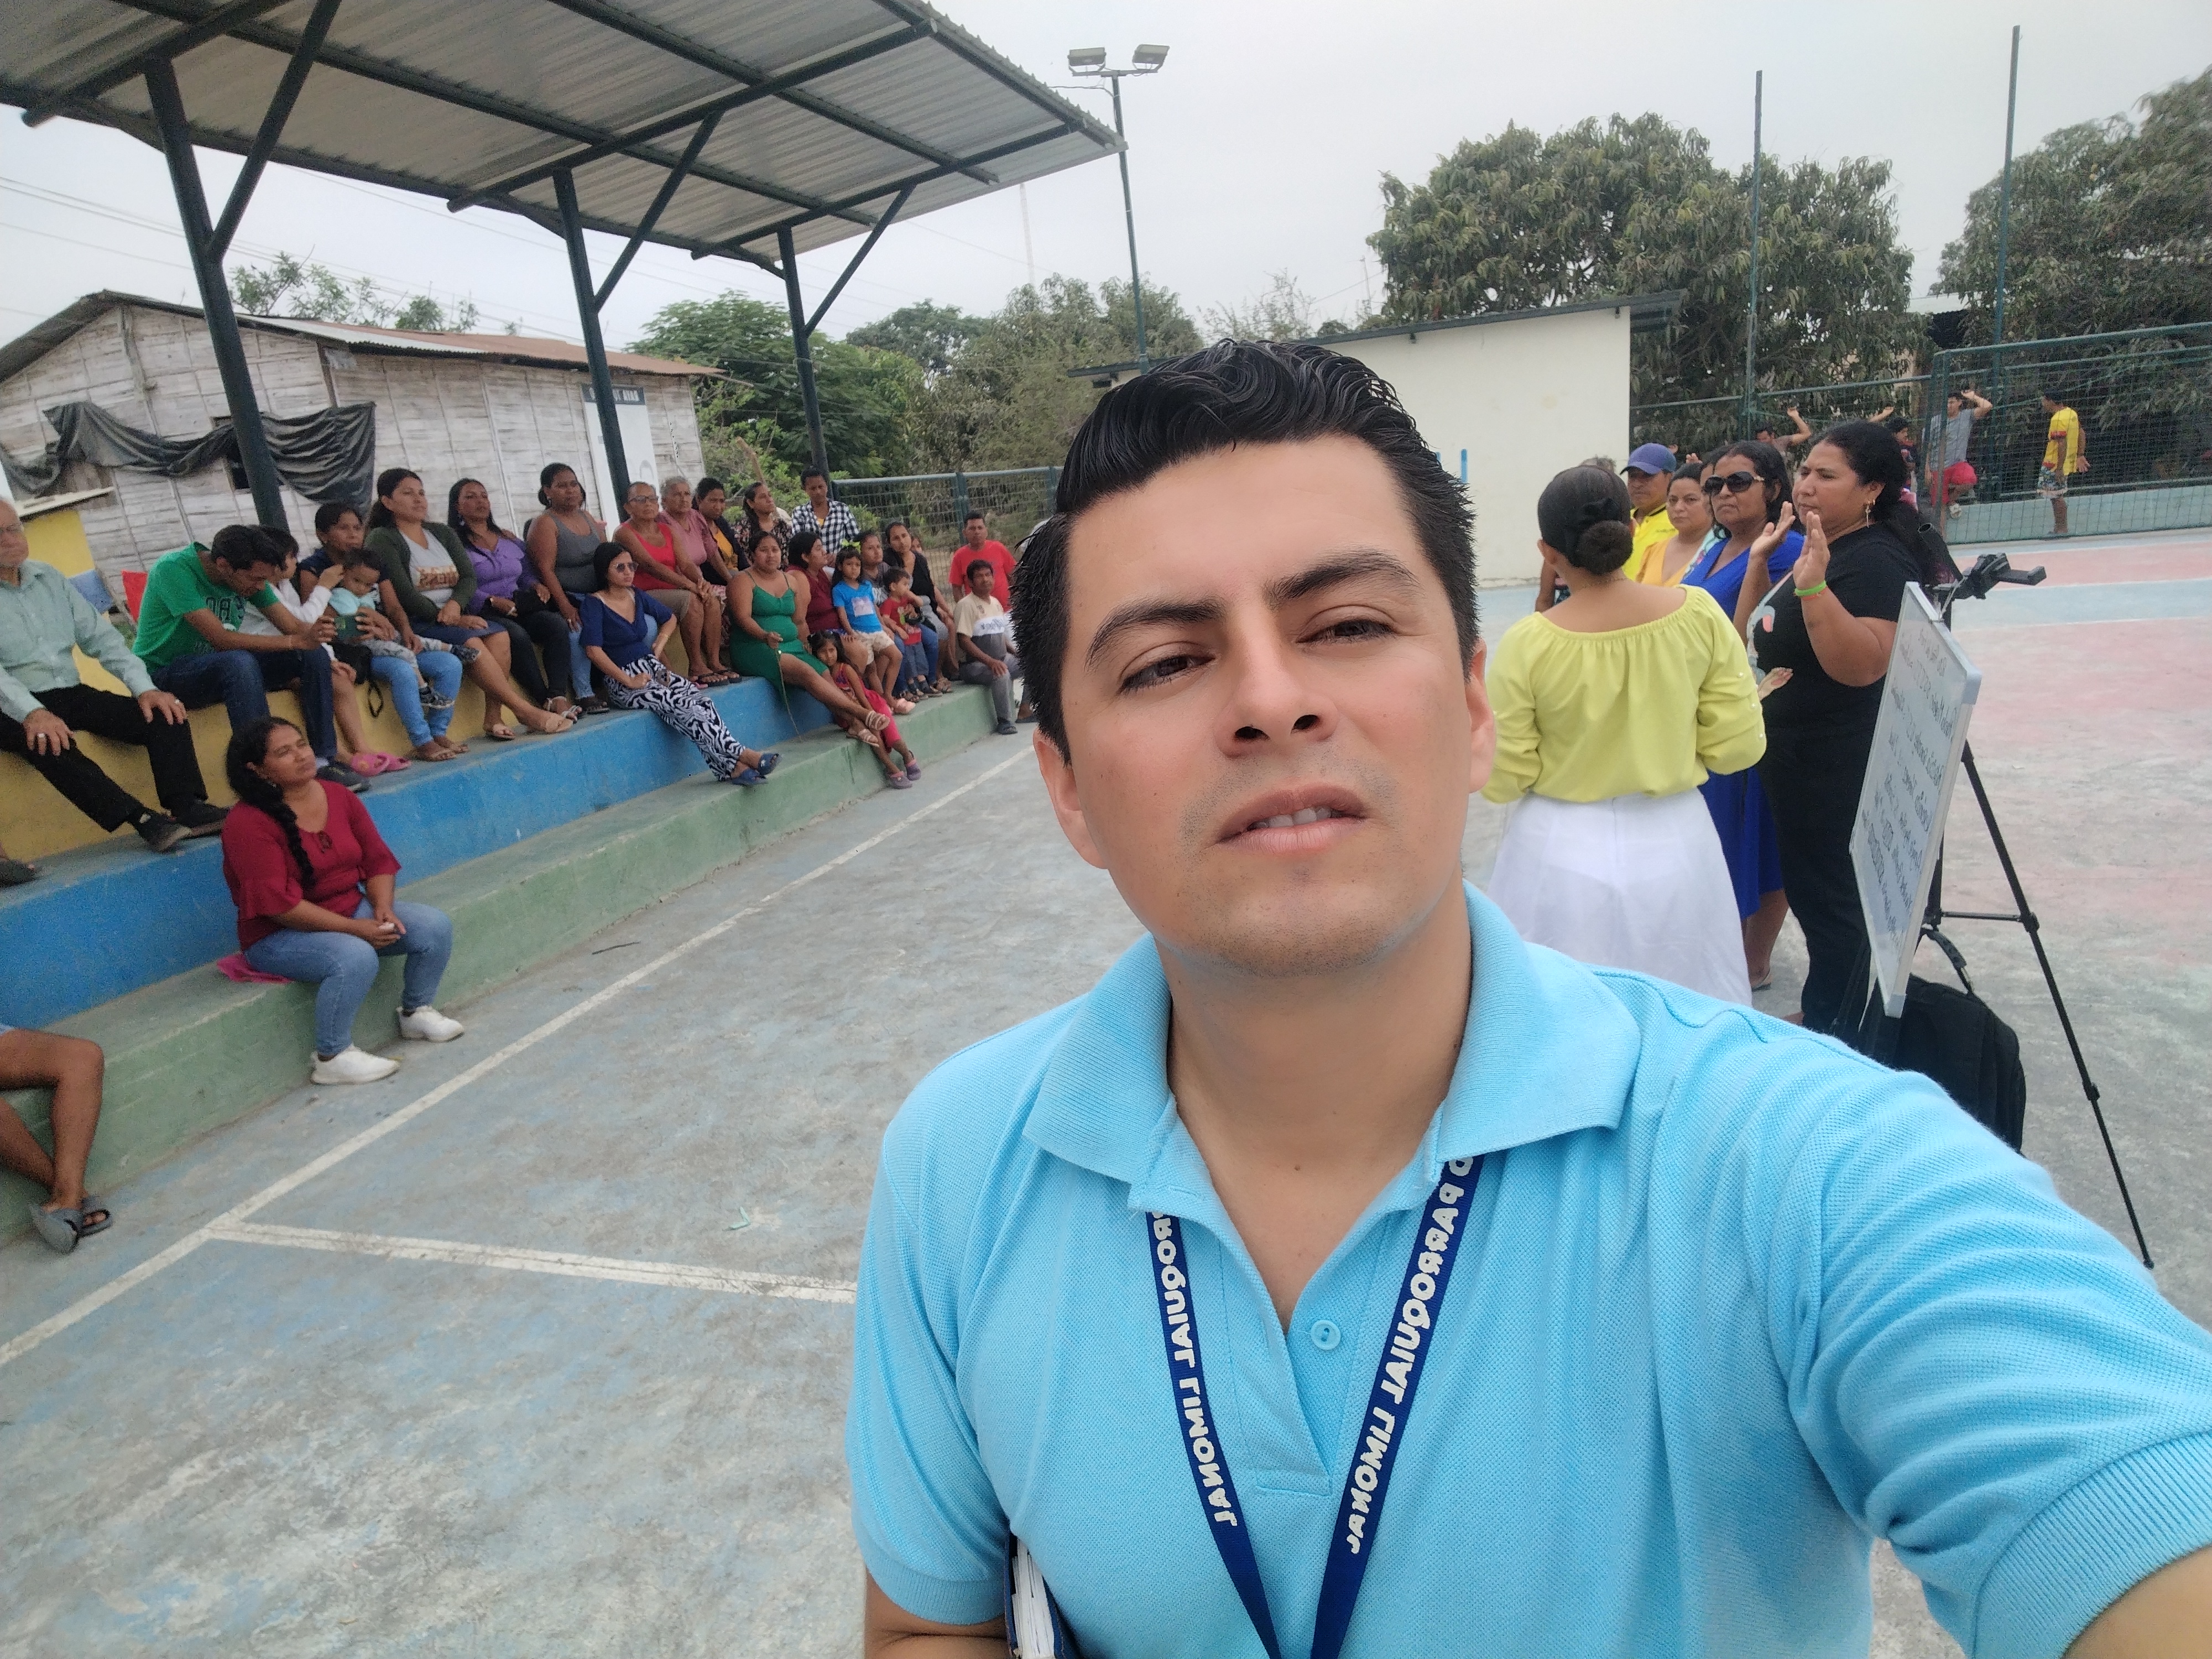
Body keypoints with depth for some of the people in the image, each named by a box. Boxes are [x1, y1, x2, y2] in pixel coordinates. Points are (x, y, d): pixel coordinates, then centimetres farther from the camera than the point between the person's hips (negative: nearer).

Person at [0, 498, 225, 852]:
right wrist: (32, 713, -34)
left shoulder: (48, 577, 13)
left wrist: (145, 688, -5)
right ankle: (145, 820, -40)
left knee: (165, 715, -17)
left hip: (71, 694, 6)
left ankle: (188, 809, -32)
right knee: (49, 740, -38)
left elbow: (99, 636, 10)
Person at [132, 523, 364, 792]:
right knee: (238, 662, -38)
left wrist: (313, 633, -23)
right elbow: (220, 638, -29)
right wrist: (297, 641, -30)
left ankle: (324, 760, -11)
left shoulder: (247, 575, -3)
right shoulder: (174, 569, -23)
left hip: (223, 669, 7)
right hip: (164, 674, -7)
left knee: (313, 655, -11)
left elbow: (292, 625, -1)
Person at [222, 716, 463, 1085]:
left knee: (435, 926, -10)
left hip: (354, 909, 7)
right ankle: (332, 1058, -15)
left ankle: (415, 1013, 11)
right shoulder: (248, 823, -19)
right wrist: (354, 928, -24)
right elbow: (279, 904, -23)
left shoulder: (340, 798, 1)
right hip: (280, 935, -7)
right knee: (355, 958, -35)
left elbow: (378, 860, 5)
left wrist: (383, 909, -14)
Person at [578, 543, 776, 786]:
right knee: (679, 704, -29)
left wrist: (659, 645, 13)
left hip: (653, 668, 6)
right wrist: (629, 681, -19)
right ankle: (740, 755, -36)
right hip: (621, 682, -6)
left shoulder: (637, 595, 13)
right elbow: (594, 650, -16)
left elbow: (670, 618, 30)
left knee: (700, 699, -22)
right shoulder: (595, 603, -5)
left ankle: (731, 767, -36)